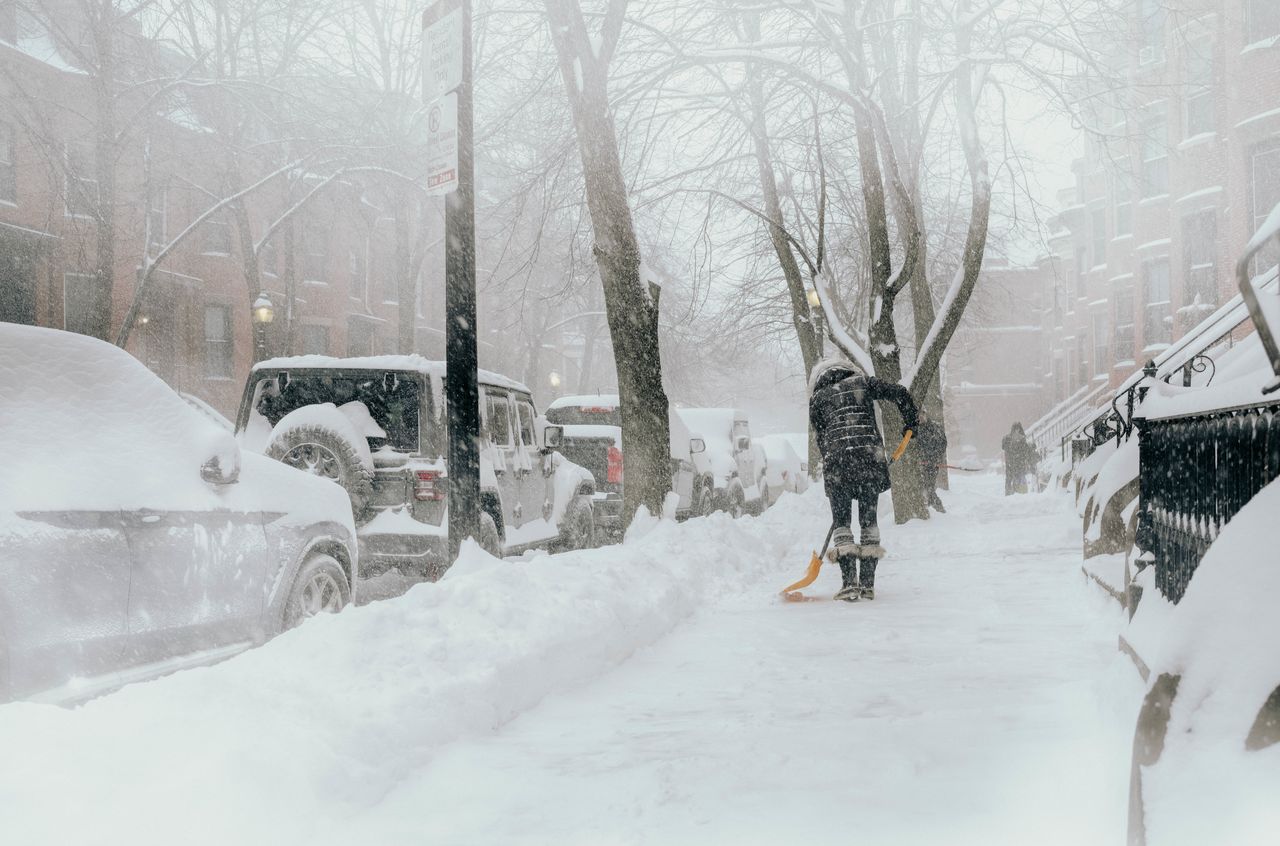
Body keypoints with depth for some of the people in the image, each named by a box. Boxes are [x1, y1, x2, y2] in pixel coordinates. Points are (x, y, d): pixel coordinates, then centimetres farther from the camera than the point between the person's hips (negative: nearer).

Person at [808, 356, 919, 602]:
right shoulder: (862, 382, 18)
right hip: (871, 459, 1)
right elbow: (900, 393, 8)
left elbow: (822, 439, 15)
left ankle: (850, 582, -4)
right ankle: (867, 584, 10)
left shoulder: (817, 398, 17)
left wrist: (831, 468, 19)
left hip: (837, 462, -1)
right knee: (868, 519, 11)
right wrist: (910, 423, 20)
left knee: (841, 520, 7)